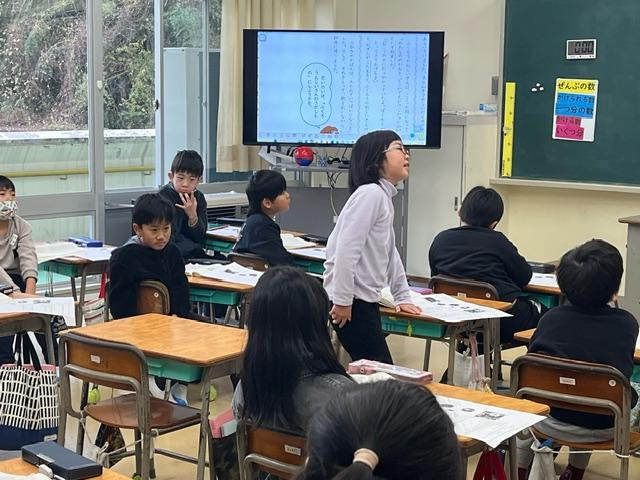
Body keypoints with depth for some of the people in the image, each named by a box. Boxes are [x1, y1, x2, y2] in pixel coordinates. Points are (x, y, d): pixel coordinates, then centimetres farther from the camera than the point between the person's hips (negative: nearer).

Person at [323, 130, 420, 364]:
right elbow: (346, 249, -23)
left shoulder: (384, 196, 15)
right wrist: (343, 300, -22)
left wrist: (402, 296, 22)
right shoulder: (370, 193, -16)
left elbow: (390, 252, 22)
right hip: (351, 302, -10)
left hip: (366, 300, 10)